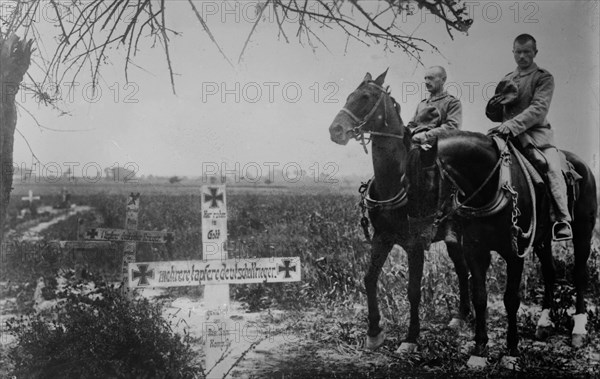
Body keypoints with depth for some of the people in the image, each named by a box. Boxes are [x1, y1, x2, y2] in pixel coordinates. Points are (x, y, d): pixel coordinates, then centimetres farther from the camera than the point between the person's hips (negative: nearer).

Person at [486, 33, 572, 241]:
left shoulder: (543, 77, 4)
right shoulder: (507, 80, 21)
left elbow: (538, 108, -13)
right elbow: (494, 115, 21)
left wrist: (512, 125, -26)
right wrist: (497, 102, -3)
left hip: (536, 132, -5)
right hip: (508, 134, 5)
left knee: (552, 167, -27)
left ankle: (563, 221, -29)